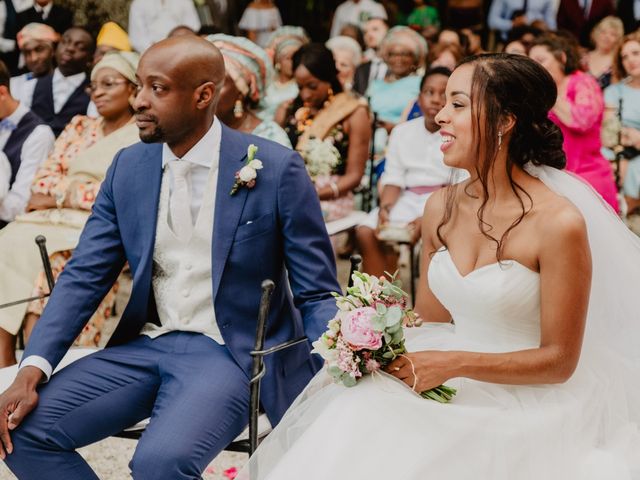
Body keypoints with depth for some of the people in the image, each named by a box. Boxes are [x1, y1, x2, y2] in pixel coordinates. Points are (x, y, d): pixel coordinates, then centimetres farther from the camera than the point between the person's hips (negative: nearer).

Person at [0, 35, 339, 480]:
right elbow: (85, 275, 4)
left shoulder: (276, 168, -9)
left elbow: (317, 295, -6)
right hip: (146, 345, 5)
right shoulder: (128, 167, 5)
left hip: (231, 352, -5)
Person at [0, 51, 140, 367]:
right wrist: (74, 188, -5)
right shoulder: (79, 127, 23)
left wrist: (62, 195, -8)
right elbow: (44, 177, 16)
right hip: (53, 220, 6)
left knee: (33, 254, -30)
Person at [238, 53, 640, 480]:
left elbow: (558, 360, -12)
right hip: (453, 393, 5)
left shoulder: (558, 222, -17)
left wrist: (453, 364, -20)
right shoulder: (441, 208, 2)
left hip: (526, 406, -5)